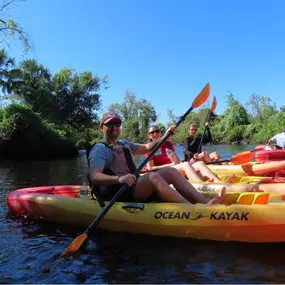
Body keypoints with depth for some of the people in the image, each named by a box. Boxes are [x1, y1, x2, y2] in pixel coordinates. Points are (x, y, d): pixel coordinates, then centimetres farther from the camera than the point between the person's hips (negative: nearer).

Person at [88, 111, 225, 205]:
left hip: (133, 187, 9)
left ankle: (205, 202, -18)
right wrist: (119, 178, -38)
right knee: (153, 176, -32)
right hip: (117, 194, -9)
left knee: (171, 172, -5)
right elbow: (94, 177, -21)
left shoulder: (124, 144, 19)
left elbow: (146, 147, 25)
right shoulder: (99, 150, -7)